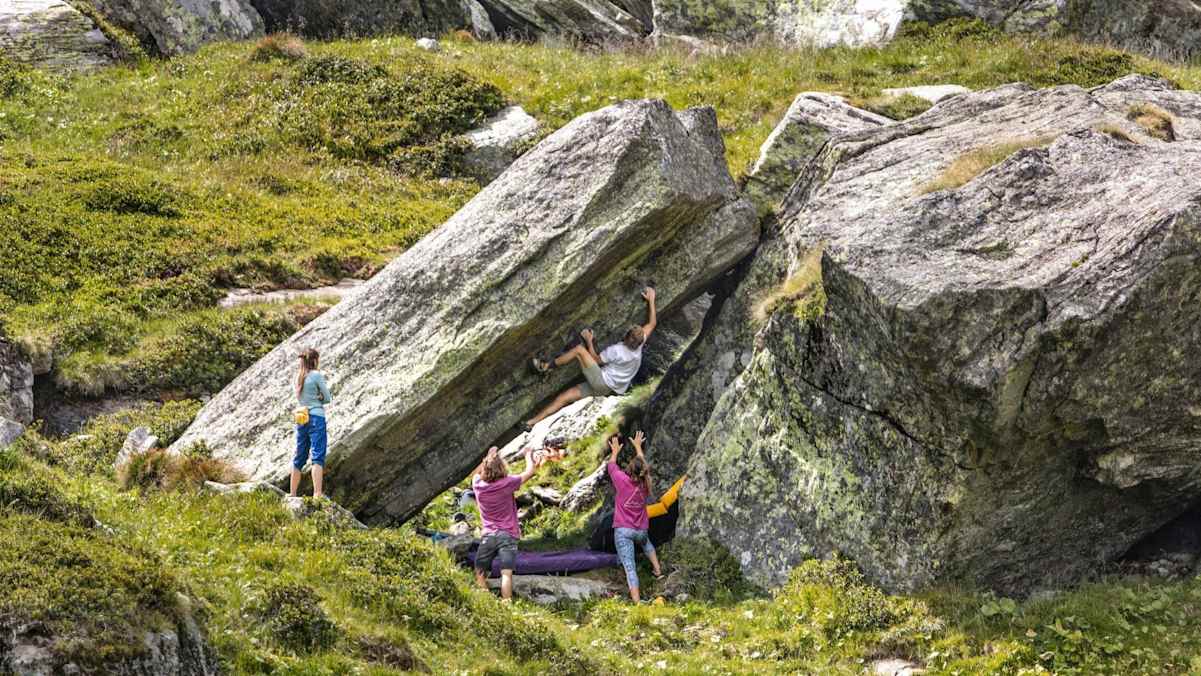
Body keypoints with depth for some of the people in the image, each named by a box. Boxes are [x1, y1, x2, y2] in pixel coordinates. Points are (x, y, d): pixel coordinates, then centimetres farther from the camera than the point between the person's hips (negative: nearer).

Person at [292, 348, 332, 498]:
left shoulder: (299, 377, 12)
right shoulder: (317, 375, -7)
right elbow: (327, 398, -5)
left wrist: (317, 399, 6)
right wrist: (320, 398, 10)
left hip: (301, 418, 7)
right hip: (316, 417, -7)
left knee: (299, 458, 13)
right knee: (318, 456, -11)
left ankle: (293, 494, 16)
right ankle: (317, 493, -21)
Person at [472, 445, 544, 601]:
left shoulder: (478, 486, 0)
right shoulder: (506, 484, -9)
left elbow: (477, 472, 26)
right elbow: (530, 471, 5)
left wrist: (490, 457, 31)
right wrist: (529, 454, 23)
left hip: (488, 535, 3)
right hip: (508, 535, -3)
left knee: (480, 574, 9)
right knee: (506, 573, -12)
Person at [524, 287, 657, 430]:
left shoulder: (616, 350, -24)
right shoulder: (639, 344, -4)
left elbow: (595, 359, -8)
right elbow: (652, 323, 10)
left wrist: (589, 340, 3)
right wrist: (651, 300, 14)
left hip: (601, 381, -8)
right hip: (606, 389, 8)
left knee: (579, 350, -9)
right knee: (564, 397, 4)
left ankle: (547, 366, 6)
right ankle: (532, 422, 1)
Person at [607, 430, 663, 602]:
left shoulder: (623, 480, -13)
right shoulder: (644, 483, -2)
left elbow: (611, 467, 6)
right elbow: (643, 465, 17)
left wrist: (615, 452, 24)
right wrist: (638, 447, 31)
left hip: (623, 531, -4)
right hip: (641, 530, 4)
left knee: (629, 567, -9)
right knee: (646, 542, 41)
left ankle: (637, 602, -17)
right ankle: (657, 570, 36)